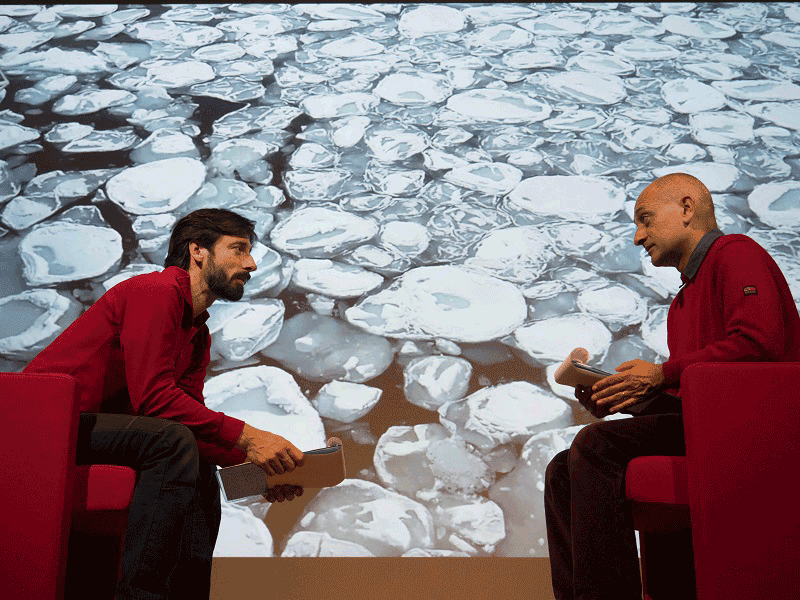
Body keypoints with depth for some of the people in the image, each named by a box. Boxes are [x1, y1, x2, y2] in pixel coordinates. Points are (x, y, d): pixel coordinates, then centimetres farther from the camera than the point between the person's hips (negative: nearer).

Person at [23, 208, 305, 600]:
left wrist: (254, 465, -6)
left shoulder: (199, 335, 16)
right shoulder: (156, 290, -14)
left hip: (88, 426, 10)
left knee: (201, 467, 8)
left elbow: (191, 416, 8)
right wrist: (245, 436, -24)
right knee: (173, 442, -27)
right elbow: (153, 396, -23)